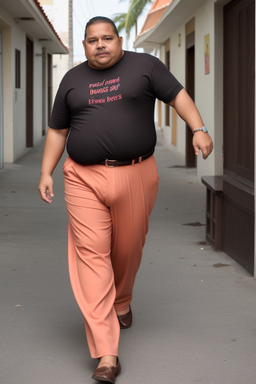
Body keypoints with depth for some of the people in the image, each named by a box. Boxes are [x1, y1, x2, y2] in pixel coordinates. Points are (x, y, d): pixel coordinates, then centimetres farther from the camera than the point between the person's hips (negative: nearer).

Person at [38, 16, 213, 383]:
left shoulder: (144, 66, 5)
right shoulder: (72, 80, 12)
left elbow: (177, 95, 2)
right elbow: (57, 130, 16)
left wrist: (199, 128, -13)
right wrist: (46, 173, 8)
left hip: (135, 176, -1)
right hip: (84, 179, 1)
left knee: (127, 250, 10)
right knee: (91, 256, -10)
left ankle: (121, 302, 45)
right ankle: (106, 354, -13)